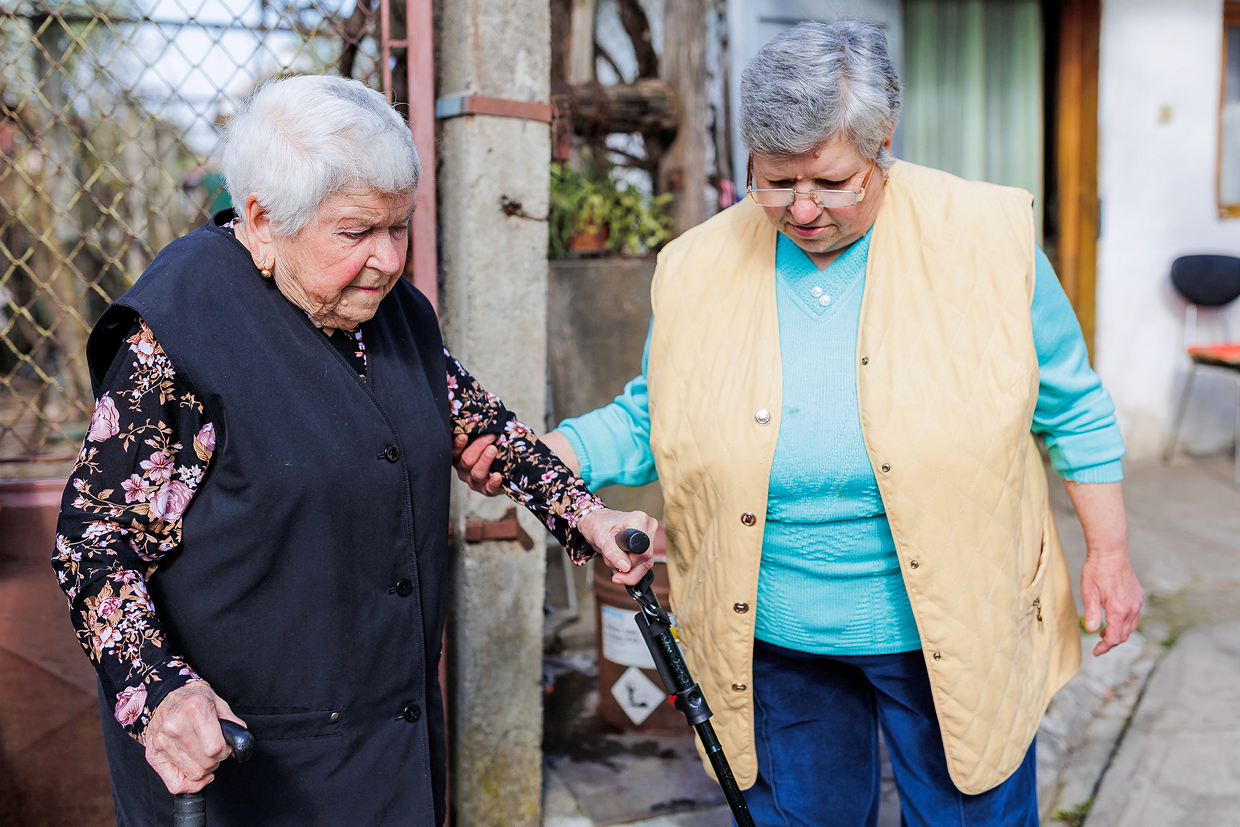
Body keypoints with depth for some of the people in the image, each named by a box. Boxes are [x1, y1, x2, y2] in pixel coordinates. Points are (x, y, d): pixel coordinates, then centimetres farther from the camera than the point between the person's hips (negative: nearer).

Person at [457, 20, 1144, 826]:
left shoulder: (988, 239, -9)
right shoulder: (699, 268, -5)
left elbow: (1072, 410, 2)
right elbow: (648, 423, 5)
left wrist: (1110, 552, 3)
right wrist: (534, 452, -10)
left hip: (952, 636, -1)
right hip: (773, 645, 2)